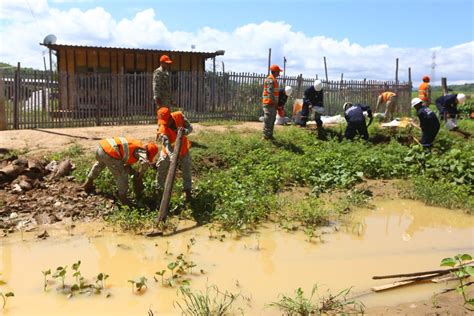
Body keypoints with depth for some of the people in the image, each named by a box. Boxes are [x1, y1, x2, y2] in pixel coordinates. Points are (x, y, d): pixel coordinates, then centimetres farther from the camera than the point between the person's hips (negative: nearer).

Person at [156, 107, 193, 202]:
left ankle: (187, 190, 21)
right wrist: (172, 157, -64)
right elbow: (167, 146, -46)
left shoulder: (179, 116, -25)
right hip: (169, 151, -2)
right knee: (161, 170, 5)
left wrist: (185, 131, -40)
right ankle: (159, 189, 27)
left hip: (183, 149, 2)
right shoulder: (162, 130, -35)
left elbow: (190, 127, -17)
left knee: (187, 170, 5)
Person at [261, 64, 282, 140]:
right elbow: (270, 92, -23)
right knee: (268, 119, -7)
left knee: (272, 119, 14)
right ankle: (266, 135, -3)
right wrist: (275, 101, -20)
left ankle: (269, 135, 21)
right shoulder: (270, 80, -15)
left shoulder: (273, 79, 18)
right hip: (269, 103, -10)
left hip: (272, 103, 10)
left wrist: (276, 102, 21)